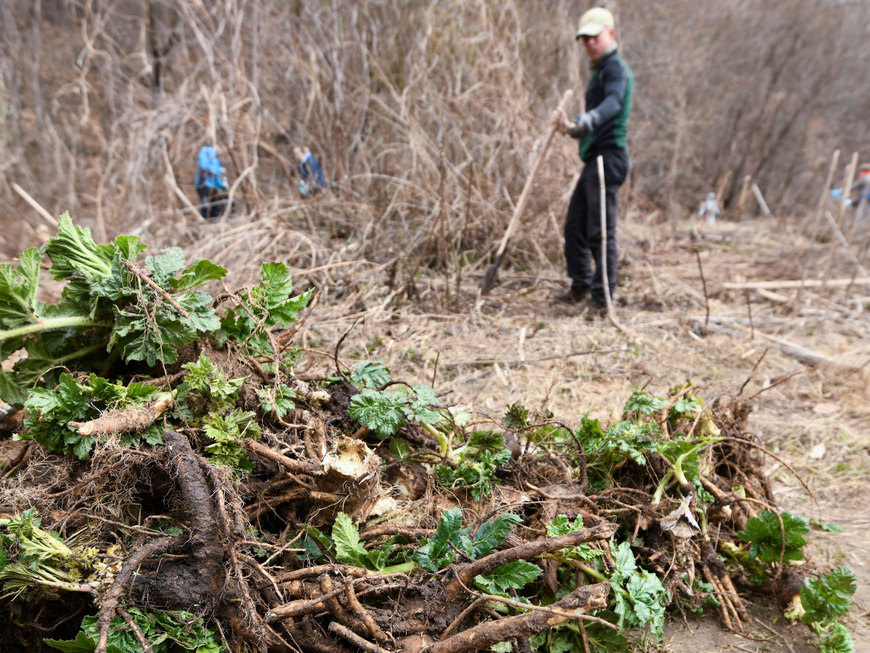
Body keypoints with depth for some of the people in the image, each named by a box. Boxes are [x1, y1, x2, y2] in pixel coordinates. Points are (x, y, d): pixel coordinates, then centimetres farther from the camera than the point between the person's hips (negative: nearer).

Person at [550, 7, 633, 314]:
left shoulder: (615, 67, -8)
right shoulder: (599, 70, 24)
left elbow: (613, 104, -31)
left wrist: (583, 123, -47)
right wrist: (568, 125, 17)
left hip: (608, 158, -10)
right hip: (594, 160, 10)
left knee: (600, 231, -9)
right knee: (574, 226, 14)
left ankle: (602, 297, -3)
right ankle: (581, 287, 26)